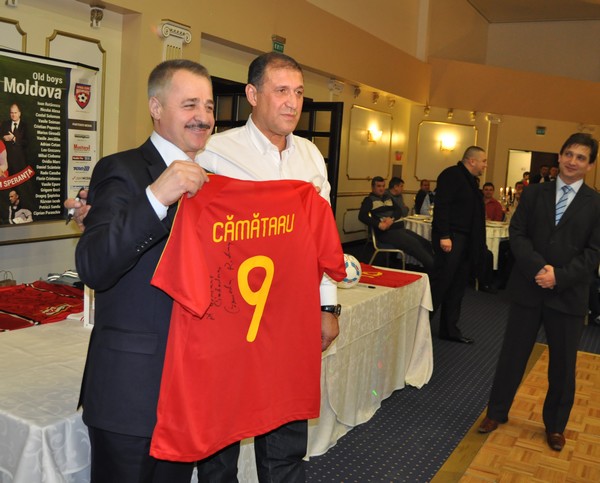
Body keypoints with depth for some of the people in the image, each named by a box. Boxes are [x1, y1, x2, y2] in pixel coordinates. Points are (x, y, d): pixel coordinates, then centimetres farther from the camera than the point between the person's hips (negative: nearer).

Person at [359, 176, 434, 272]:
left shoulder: (388, 198, 23)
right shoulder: (369, 200, 3)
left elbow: (399, 211, 11)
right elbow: (362, 216, -12)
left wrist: (391, 219, -13)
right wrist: (379, 224, -25)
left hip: (399, 228, 7)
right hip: (386, 232, -7)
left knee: (426, 243, -7)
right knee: (414, 244, -24)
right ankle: (433, 268, -21)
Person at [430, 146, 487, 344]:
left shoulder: (469, 180, 19)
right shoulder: (451, 175, -10)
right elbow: (441, 206, -19)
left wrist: (476, 244, 15)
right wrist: (443, 236, -25)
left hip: (466, 240, 10)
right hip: (450, 238, -9)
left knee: (458, 286, 12)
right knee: (440, 283, -5)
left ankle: (449, 329, 20)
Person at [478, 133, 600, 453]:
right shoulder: (534, 193, 3)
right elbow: (517, 233, -2)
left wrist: (559, 276, -17)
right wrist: (539, 267, -17)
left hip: (569, 294, 0)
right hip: (528, 288, 1)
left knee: (563, 364, 12)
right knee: (513, 353, 11)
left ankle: (555, 425, 32)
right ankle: (497, 412, 30)